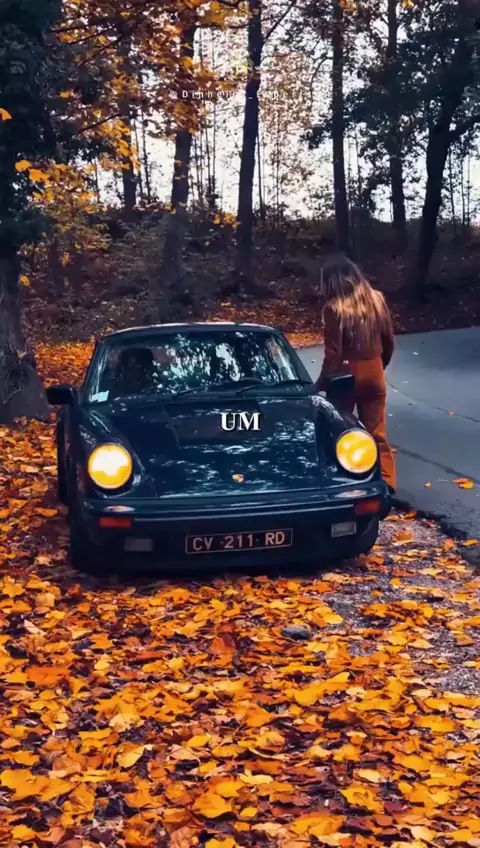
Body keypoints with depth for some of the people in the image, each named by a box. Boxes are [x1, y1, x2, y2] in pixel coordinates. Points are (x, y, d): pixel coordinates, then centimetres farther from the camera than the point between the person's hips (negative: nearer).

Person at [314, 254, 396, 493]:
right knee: (376, 433, 11)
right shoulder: (376, 299, 1)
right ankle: (385, 483, 7)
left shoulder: (334, 307, -15)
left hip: (346, 374, -4)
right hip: (374, 373, 5)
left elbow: (333, 353, -16)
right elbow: (389, 342, 7)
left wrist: (321, 383, -7)